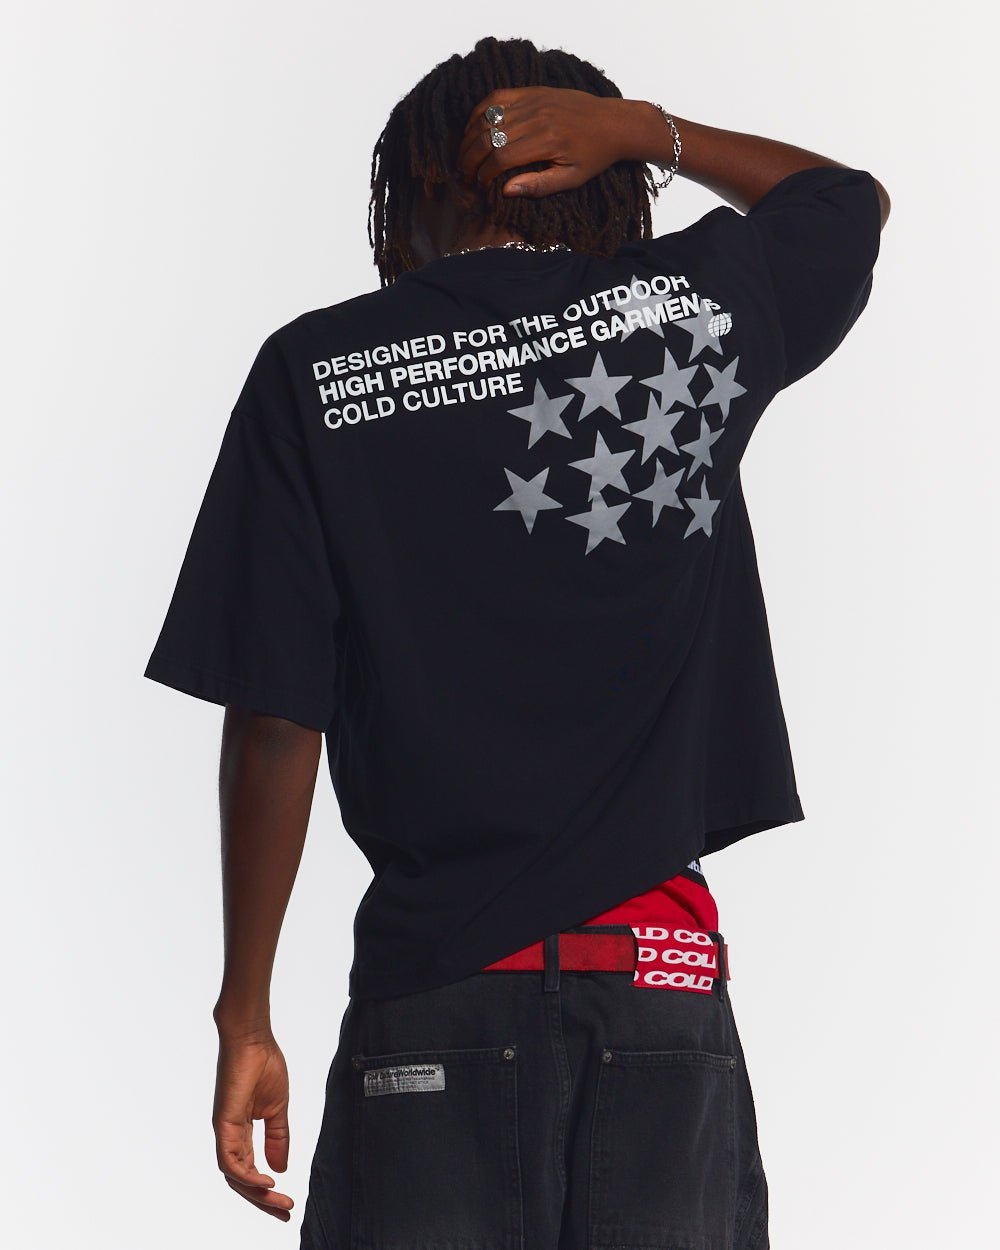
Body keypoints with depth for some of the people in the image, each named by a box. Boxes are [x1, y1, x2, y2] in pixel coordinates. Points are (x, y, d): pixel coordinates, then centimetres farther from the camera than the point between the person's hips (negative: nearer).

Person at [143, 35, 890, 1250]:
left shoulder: (315, 375, -1)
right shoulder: (703, 308, 4)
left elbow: (274, 727, -3)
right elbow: (854, 194, 27)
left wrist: (245, 1015, 4)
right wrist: (645, 130, 14)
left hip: (437, 985, -1)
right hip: (665, 977, 2)